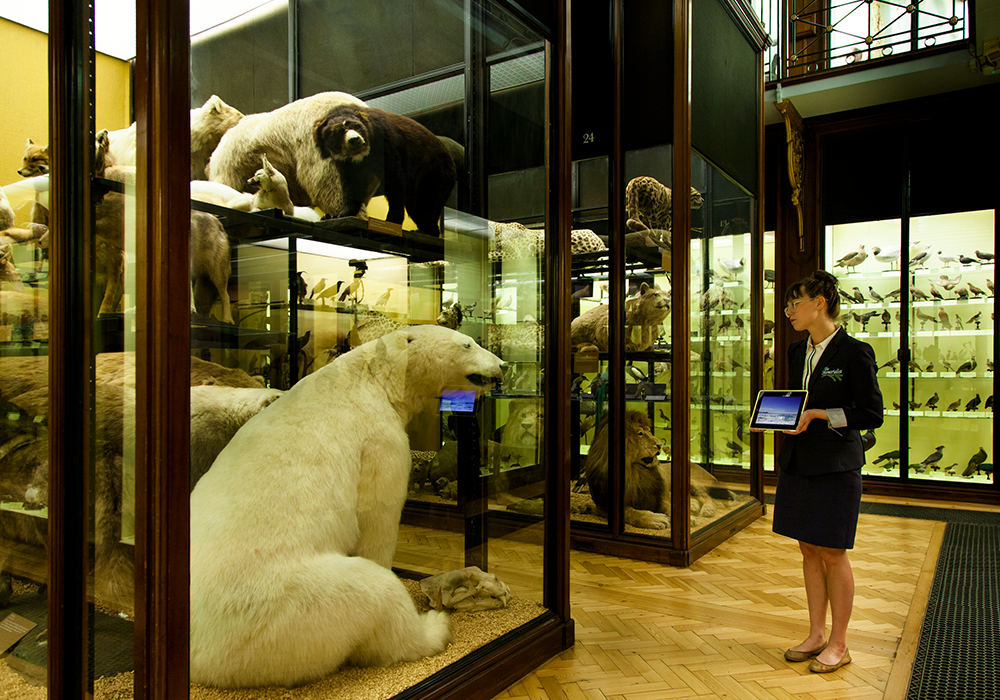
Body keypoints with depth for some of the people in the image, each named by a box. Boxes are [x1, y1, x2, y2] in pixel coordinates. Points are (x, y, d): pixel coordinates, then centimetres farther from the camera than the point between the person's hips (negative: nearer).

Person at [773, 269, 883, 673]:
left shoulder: (854, 352, -10)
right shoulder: (797, 352, 11)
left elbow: (872, 414, -11)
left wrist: (818, 415, -18)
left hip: (835, 467, -6)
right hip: (797, 463, 7)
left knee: (833, 554, 3)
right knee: (809, 550, 13)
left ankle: (838, 644, 19)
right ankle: (816, 635, 26)